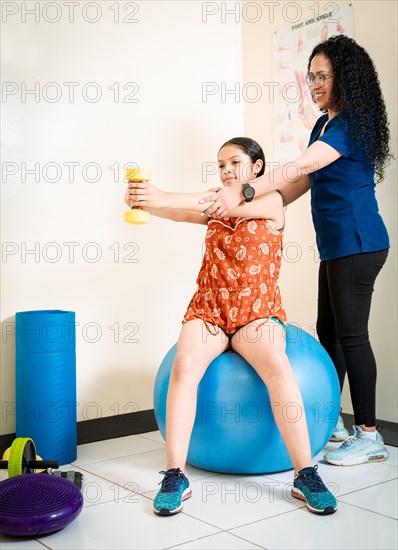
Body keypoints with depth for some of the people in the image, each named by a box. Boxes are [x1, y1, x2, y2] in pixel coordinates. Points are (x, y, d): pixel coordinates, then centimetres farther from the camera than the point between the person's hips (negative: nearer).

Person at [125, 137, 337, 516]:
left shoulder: (271, 202, 5)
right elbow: (178, 212, 1)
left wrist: (162, 197, -24)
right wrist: (144, 202, -22)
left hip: (256, 311, -3)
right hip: (208, 310, 3)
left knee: (277, 365, -33)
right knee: (184, 365, -28)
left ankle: (305, 475, -22)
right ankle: (175, 477, -22)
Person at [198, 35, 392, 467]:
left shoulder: (353, 124, -14)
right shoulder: (324, 124, 17)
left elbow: (299, 167, -26)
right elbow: (304, 182, 18)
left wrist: (242, 193, -33)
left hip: (356, 244, -10)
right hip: (336, 245, 10)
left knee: (351, 334, -6)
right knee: (329, 330, 14)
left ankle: (369, 436, 5)